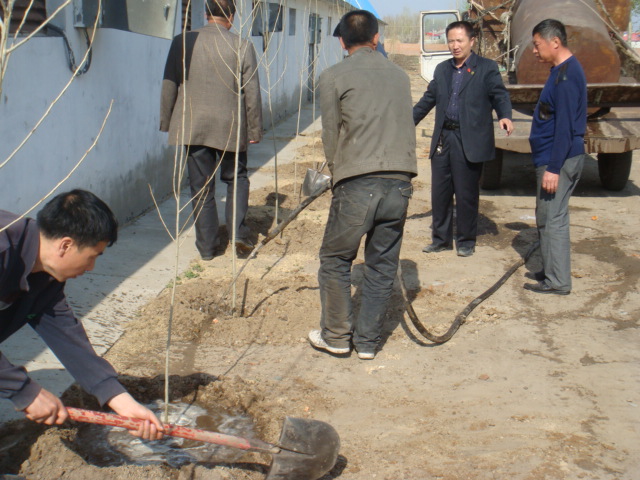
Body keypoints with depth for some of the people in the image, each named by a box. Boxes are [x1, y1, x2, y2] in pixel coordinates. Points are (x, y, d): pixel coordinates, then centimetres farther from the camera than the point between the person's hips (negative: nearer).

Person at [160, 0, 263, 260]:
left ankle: (208, 245, 12)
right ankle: (238, 232, 6)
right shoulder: (242, 46, -7)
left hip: (192, 128, 1)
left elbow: (169, 86, 2)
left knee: (201, 187, 9)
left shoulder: (182, 42, -2)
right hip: (230, 127, -1)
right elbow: (252, 93, -4)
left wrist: (166, 122, 13)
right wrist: (255, 130, 6)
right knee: (236, 178, 19)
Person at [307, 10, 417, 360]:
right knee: (382, 264, 11)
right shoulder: (400, 76, 14)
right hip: (400, 181, 4)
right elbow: (408, 129, 15)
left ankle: (336, 336, 19)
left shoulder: (333, 77, 2)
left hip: (357, 183, -4)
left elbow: (331, 135, 5)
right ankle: (368, 341, 19)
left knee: (335, 260, 12)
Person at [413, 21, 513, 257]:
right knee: (439, 192, 9)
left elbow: (499, 95, -6)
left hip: (469, 141, -5)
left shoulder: (486, 68, 1)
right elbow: (428, 100, 22)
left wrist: (505, 116, -26)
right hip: (442, 138, 5)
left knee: (466, 194, 3)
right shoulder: (442, 69, 16)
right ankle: (441, 239, 22)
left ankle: (466, 241, 17)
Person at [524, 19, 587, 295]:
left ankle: (558, 282, 1)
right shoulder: (562, 70, 14)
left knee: (553, 218, -5)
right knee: (547, 217, 16)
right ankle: (552, 272, 26)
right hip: (550, 158, 10)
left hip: (559, 159, -10)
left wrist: (553, 168, -23)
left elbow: (565, 126, -22)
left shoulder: (566, 75, -17)